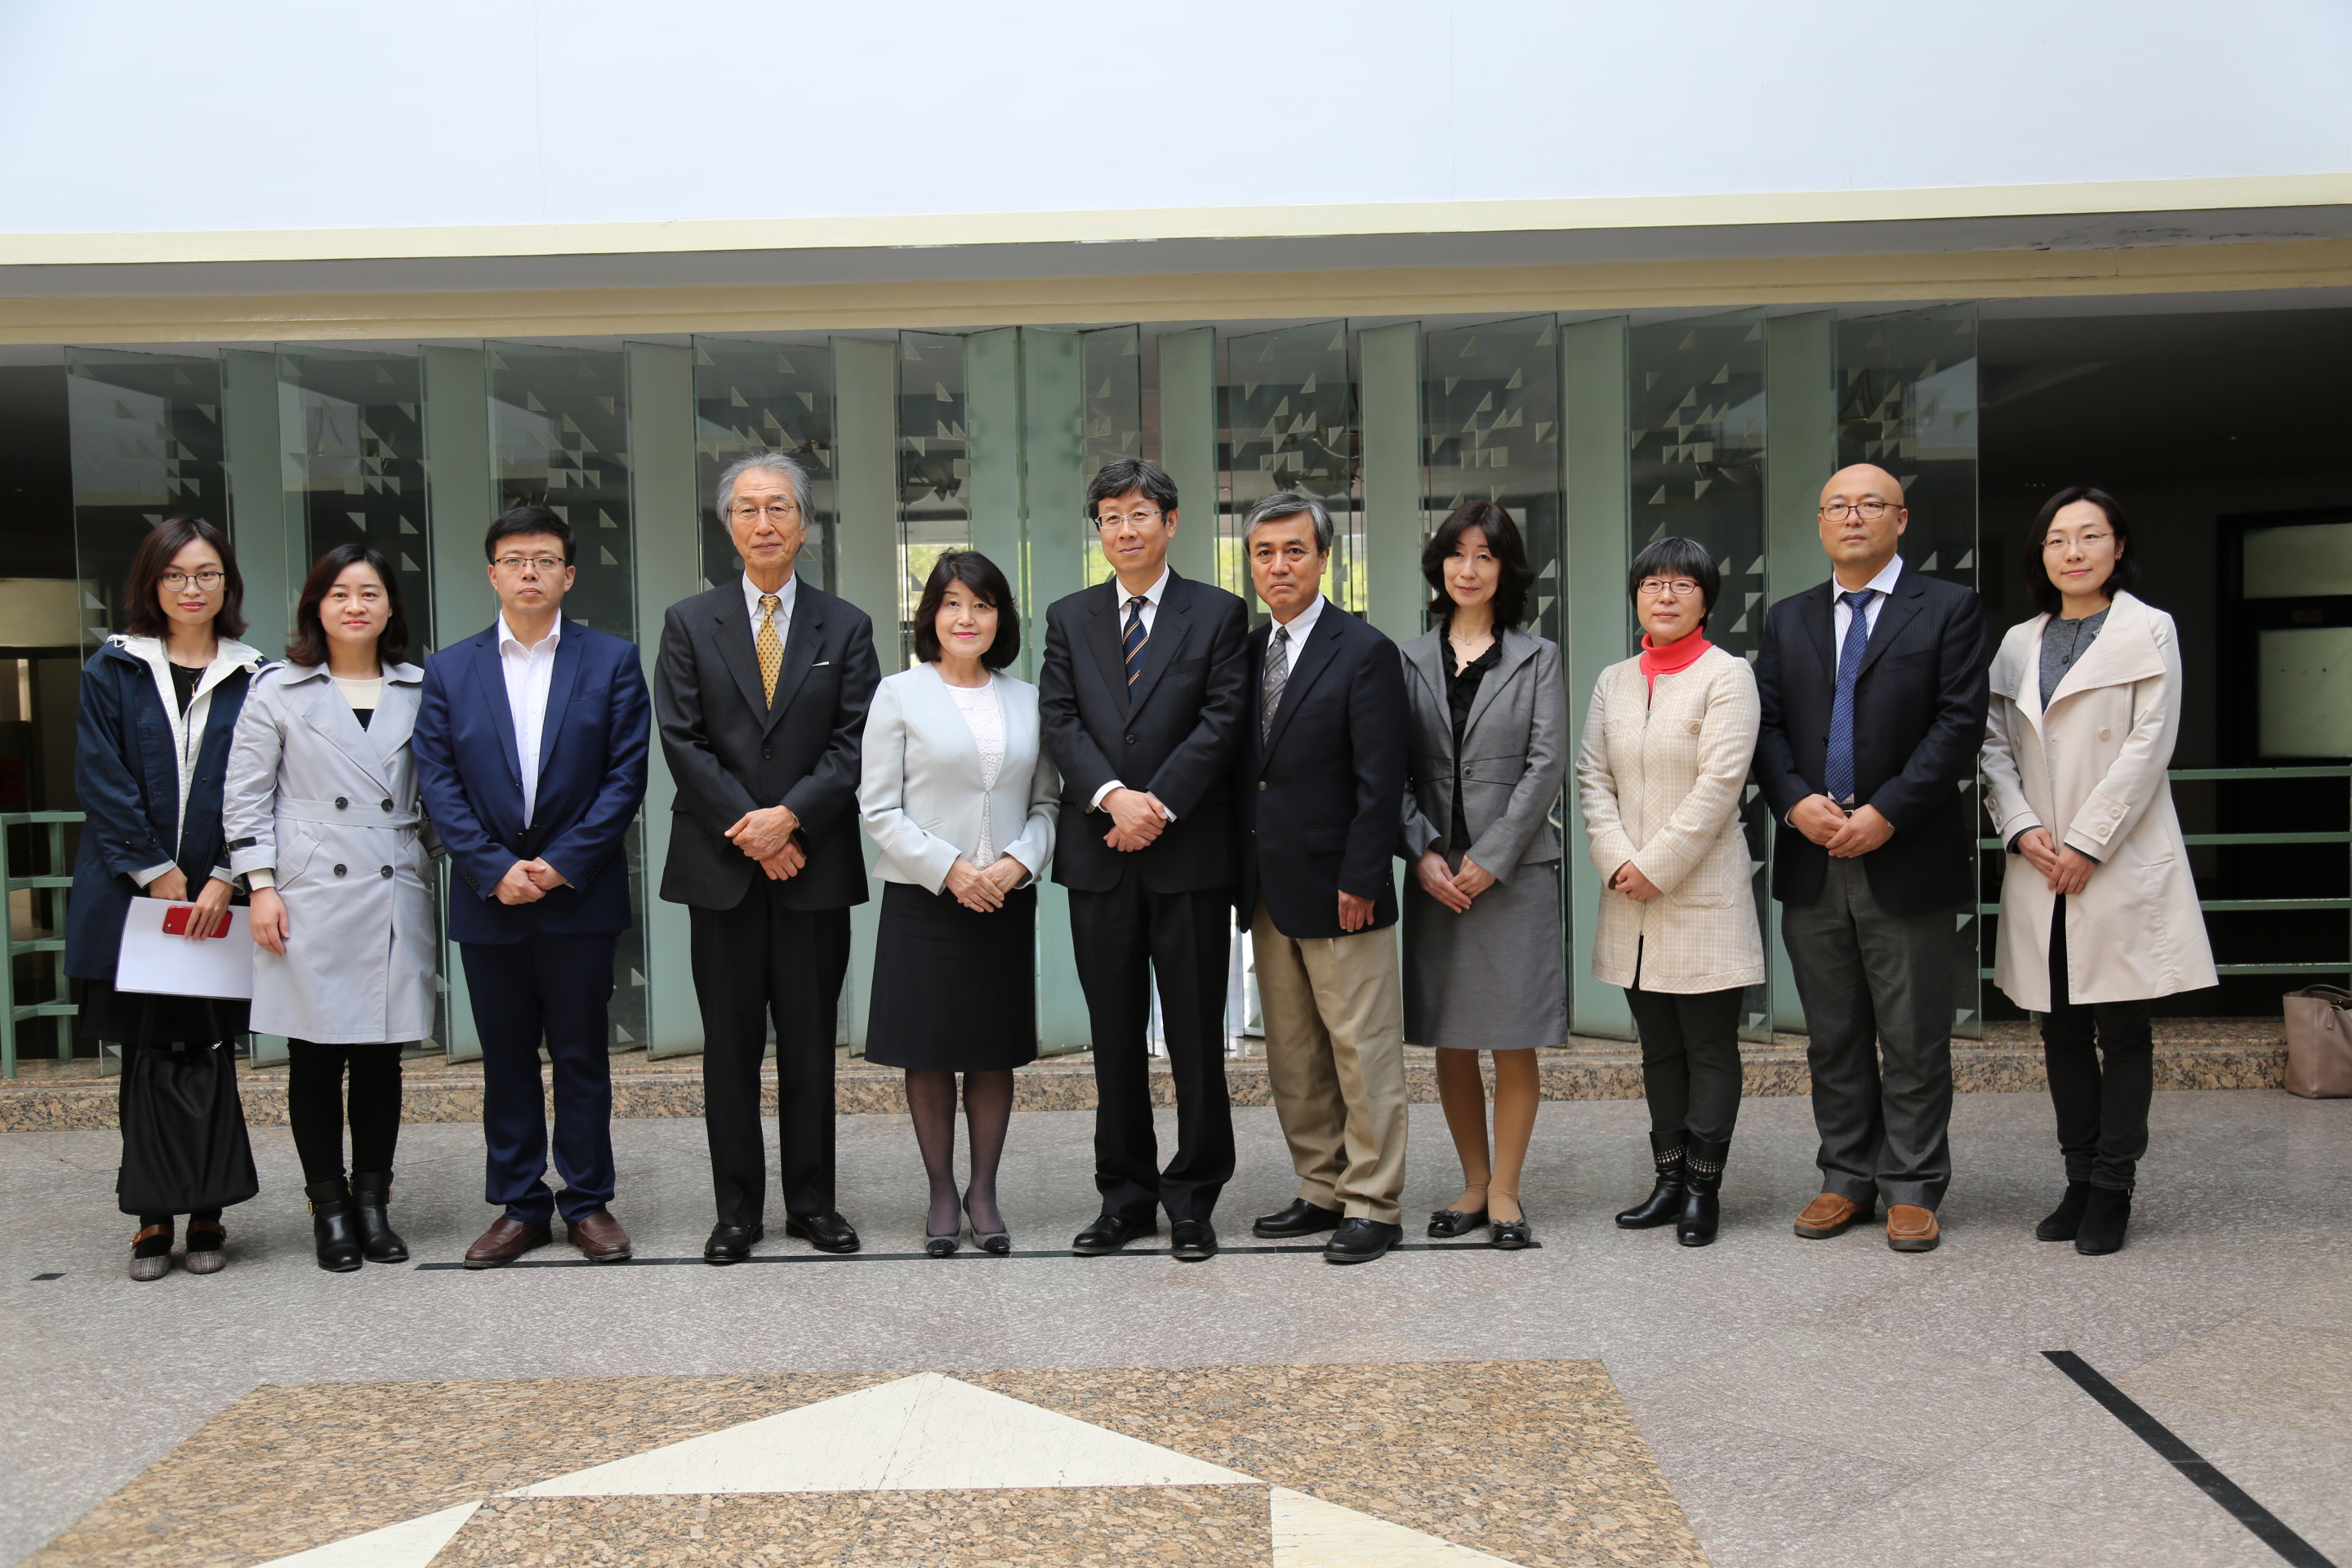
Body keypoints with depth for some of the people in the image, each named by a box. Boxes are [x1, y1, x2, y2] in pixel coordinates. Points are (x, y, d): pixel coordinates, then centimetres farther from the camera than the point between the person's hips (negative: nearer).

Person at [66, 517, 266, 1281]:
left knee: (208, 1054, 3)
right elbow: (101, 781, -1)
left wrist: (225, 877, -9)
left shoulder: (253, 680, 6)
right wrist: (155, 872, -9)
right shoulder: (113, 670, 6)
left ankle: (206, 1215, 13)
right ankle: (153, 1219, 14)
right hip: (130, 896, 0)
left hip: (219, 900, 0)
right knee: (145, 1056, 5)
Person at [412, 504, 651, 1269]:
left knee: (582, 1057, 6)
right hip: (488, 900, 2)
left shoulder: (613, 660, 2)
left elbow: (626, 775, -3)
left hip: (579, 895, -1)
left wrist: (565, 862, -12)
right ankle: (519, 1206, 19)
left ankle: (589, 1202, 17)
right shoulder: (449, 670, 7)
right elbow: (439, 783, 1)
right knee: (506, 1061, 9)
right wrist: (495, 869, -11)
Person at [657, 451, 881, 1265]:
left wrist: (790, 817, -13)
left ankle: (812, 1201, 18)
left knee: (811, 1042, 7)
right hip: (721, 864, 0)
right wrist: (747, 828, -10)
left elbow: (855, 741, -1)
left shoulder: (845, 626, 8)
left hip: (814, 864, 0)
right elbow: (682, 740, -1)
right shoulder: (689, 623, 7)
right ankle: (737, 1208, 14)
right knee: (730, 1045, 5)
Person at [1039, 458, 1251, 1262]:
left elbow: (1223, 720, -5)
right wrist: (1113, 796, -14)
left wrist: (1158, 805, -15)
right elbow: (1059, 720, 2)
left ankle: (1193, 1201, 14)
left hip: (1190, 855, -3)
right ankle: (1125, 1198, 20)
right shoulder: (1069, 618, 12)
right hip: (1100, 858, 3)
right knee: (1115, 1039, 9)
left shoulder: (1218, 614, 4)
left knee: (1196, 1036, 3)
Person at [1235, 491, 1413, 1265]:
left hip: (1337, 890, -7)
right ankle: (1322, 1191, 24)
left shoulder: (1364, 652, -8)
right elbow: (1245, 770, 14)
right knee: (1292, 1058, 13)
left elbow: (1380, 784, -12)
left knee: (1362, 1053, 0)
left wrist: (1359, 881, -16)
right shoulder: (1248, 651, 12)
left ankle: (1373, 1206, 9)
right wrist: (1245, 875, 8)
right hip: (1268, 891, 7)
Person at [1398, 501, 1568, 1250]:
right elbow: (1395, 769, 5)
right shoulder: (1411, 660, 10)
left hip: (1513, 871, -2)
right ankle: (1475, 1183, 20)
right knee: (1451, 1041, 7)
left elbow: (1546, 765, -4)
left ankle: (1505, 1191, 10)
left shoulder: (1538, 658, 5)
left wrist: (1489, 858, -11)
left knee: (1514, 1041, 0)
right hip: (1436, 874, 2)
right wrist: (1423, 852, -9)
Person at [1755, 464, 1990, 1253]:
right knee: (1833, 1038, 10)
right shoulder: (1788, 619, 14)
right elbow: (1766, 724, 8)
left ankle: (1912, 1191, 13)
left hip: (1907, 858, -4)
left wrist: (1886, 812, -15)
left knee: (1914, 1039, 3)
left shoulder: (1948, 609, 2)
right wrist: (1796, 801, -9)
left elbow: (1959, 723, -7)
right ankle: (1847, 1180, 21)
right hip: (1813, 862, 4)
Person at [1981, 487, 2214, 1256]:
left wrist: (2087, 845, -12)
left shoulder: (2149, 630, 1)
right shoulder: (2019, 642, 13)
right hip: (2040, 868, 4)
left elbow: (2149, 745, -7)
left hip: (2119, 866, -4)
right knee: (2062, 1032, 8)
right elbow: (1994, 743, 9)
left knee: (2122, 1030, 0)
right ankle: (2079, 1182, 16)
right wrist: (2022, 830, -6)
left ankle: (2112, 1190, 8)